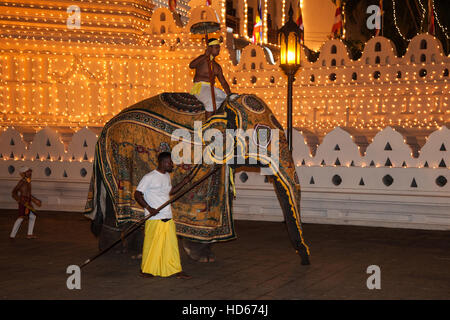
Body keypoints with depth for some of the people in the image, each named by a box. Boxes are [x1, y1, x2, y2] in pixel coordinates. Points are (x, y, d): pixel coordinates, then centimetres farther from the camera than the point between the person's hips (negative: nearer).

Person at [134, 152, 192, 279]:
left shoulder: (167, 176, 14)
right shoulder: (149, 177, -11)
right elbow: (137, 194, -11)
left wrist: (183, 183, 14)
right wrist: (149, 208, -19)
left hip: (168, 217, 7)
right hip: (154, 218, -7)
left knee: (172, 244, 6)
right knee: (152, 244, 2)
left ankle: (176, 270, 12)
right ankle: (145, 270, 17)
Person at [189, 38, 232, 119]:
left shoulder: (217, 66, 17)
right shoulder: (203, 59, -2)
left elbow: (223, 82, 17)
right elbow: (191, 65, -22)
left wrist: (230, 95, 3)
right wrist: (205, 56, -27)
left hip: (211, 88, 8)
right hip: (200, 87, -8)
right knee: (211, 101, -32)